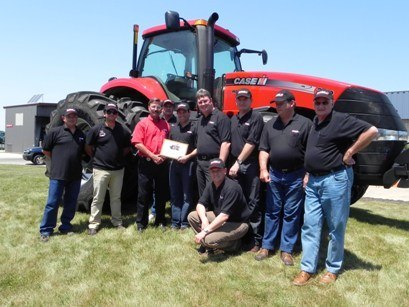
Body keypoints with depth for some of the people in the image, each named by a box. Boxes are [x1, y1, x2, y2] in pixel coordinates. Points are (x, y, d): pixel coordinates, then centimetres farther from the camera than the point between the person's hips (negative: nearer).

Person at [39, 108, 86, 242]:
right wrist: (58, 161, 4)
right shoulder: (55, 132, -2)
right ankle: (45, 230, 10)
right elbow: (45, 150, 3)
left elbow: (85, 151, 22)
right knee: (52, 203, 0)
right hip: (58, 174, -4)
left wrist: (76, 161, 11)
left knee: (71, 203, 11)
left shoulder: (81, 134, 11)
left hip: (75, 175, 5)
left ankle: (65, 226, 25)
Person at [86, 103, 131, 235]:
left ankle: (117, 221, 24)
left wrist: (119, 157, 6)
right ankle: (94, 224, 11)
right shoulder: (96, 129, -3)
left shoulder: (123, 131, 4)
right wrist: (97, 158, 2)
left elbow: (127, 148, 15)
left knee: (116, 198, 13)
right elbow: (88, 148, 4)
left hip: (118, 169, 3)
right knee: (98, 198, 2)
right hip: (100, 169, -3)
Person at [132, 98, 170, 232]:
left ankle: (160, 221, 23)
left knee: (161, 193, 11)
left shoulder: (166, 125, 11)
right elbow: (137, 143, -10)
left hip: (162, 164, 4)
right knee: (144, 194, 4)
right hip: (146, 163, -3)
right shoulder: (142, 124, 0)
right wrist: (153, 156, -16)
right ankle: (141, 223, 14)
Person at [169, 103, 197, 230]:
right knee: (175, 195, 8)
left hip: (188, 164, -6)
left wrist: (188, 156, -18)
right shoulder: (173, 128, 19)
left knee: (187, 195, 0)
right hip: (174, 163, 6)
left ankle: (184, 222, 6)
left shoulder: (194, 128, 0)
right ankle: (175, 222, 14)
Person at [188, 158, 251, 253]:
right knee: (192, 216, -4)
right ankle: (207, 243, 7)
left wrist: (205, 231, -31)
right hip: (219, 218, 8)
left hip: (237, 223, -8)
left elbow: (224, 215, -31)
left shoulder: (232, 187, -27)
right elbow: (200, 204, 0)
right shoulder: (210, 185, -1)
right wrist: (204, 219, -22)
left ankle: (234, 243, -1)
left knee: (208, 239, -28)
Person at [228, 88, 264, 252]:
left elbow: (251, 143, -13)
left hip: (250, 165, -6)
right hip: (235, 165, 6)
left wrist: (238, 162, -16)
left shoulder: (256, 117, -4)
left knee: (252, 203, -2)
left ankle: (255, 240, 6)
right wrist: (233, 164, 8)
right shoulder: (233, 119, 17)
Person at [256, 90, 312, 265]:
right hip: (274, 174, 4)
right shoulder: (270, 125, 10)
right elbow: (264, 149, 9)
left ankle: (286, 250, 15)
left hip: (296, 176, -3)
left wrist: (308, 175, -11)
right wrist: (263, 169, -5)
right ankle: (267, 246, 21)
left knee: (291, 214, 5)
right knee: (271, 212, 10)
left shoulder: (305, 124, -3)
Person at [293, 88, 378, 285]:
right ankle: (307, 269, 13)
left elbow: (371, 131, -20)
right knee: (310, 225, 6)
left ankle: (333, 269, 20)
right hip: (313, 181, 8)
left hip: (335, 179, -7)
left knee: (336, 228, 6)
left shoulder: (341, 120, -11)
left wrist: (349, 153, -16)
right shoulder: (314, 122, 14)